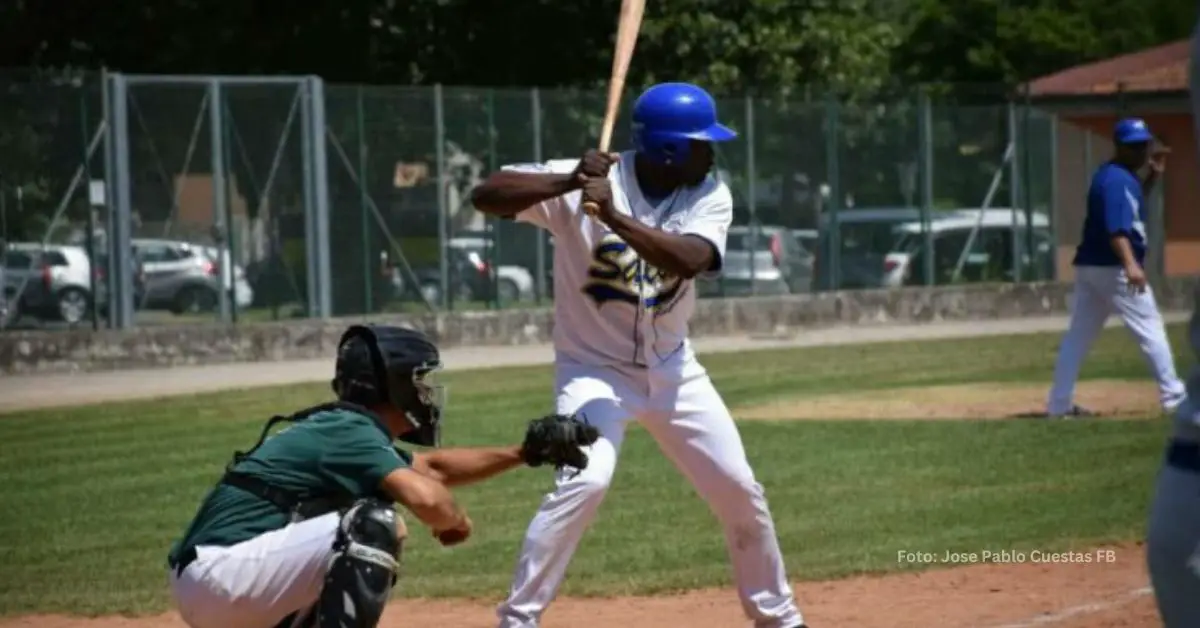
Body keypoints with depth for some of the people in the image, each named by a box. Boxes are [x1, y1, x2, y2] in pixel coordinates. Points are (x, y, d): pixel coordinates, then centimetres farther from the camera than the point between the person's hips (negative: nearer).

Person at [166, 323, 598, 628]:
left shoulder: (333, 428, 18)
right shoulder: (351, 432, -11)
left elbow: (430, 467, 31)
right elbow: (426, 497, -27)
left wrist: (525, 453, 28)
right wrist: (457, 520, -4)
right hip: (219, 576, -10)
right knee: (374, 526, -16)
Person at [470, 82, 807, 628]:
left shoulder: (709, 196, -8)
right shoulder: (587, 180, -18)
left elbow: (689, 259, -28)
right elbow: (485, 195, -27)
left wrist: (614, 217, -40)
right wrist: (568, 182, -40)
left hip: (672, 370, 5)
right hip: (595, 367, -5)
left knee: (740, 491, 8)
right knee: (586, 481, -27)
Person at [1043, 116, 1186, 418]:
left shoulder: (1109, 175, 14)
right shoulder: (1118, 180, -16)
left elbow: (1130, 205, 31)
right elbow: (1117, 227, -29)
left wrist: (1152, 176, 18)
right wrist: (1130, 264, -41)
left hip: (1088, 267, 10)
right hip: (1113, 268, -10)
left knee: (1078, 335, 7)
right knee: (1150, 328, -1)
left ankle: (1059, 404, 6)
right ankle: (1173, 396, 0)